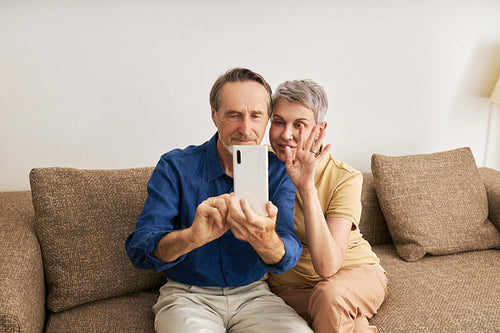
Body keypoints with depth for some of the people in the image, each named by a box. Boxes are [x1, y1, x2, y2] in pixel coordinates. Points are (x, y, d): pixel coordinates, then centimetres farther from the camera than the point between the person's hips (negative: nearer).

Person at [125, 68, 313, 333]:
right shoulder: (175, 167, -9)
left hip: (253, 293, 3)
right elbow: (139, 249, -17)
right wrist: (192, 237, -38)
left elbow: (287, 258, -14)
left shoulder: (279, 172, -4)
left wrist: (265, 240, -39)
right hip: (187, 295, -2)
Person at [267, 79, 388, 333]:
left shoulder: (344, 179, -18)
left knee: (328, 294, -36)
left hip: (355, 274, -1)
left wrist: (307, 187, -36)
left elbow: (328, 267, -30)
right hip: (290, 286, 2)